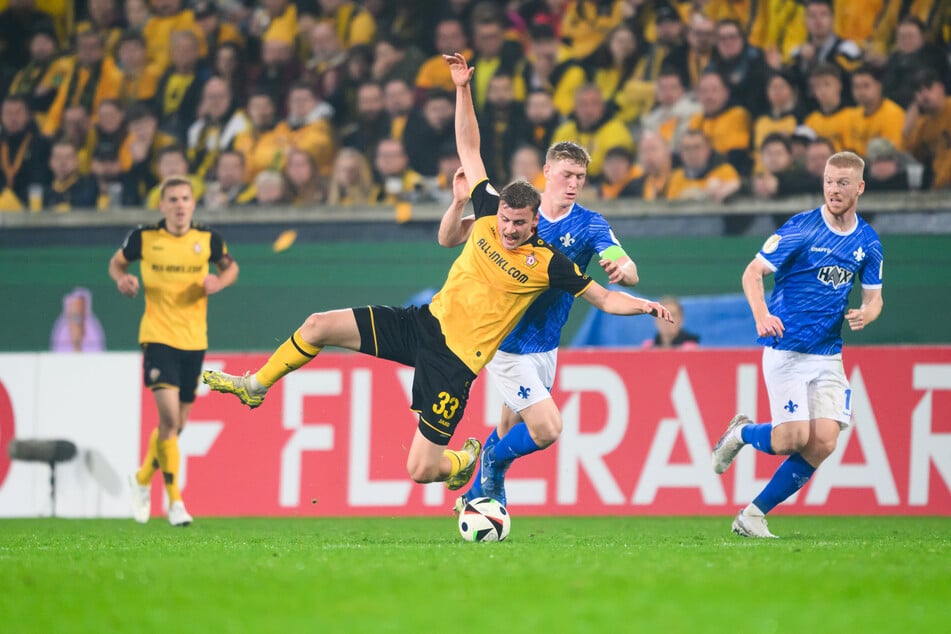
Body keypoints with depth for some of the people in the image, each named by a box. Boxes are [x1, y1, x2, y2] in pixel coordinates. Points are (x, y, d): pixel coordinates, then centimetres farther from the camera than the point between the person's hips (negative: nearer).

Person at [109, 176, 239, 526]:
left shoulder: (208, 240, 0)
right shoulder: (144, 238, -5)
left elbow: (231, 267, 16)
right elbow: (117, 262, 12)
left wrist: (219, 282, -6)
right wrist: (122, 279, -10)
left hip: (194, 340, 3)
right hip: (158, 336, -3)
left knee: (177, 423, 11)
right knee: (169, 415, -18)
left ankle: (142, 479, 37)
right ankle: (174, 500, -11)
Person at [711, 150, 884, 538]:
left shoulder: (868, 242, 7)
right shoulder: (801, 229, -9)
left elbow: (873, 297, 16)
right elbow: (753, 273, -8)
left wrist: (865, 314, -9)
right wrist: (761, 314, -27)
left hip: (828, 356, 5)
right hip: (786, 349, -5)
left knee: (823, 442, -10)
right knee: (795, 438, -15)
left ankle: (754, 514, 4)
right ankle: (741, 433, 20)